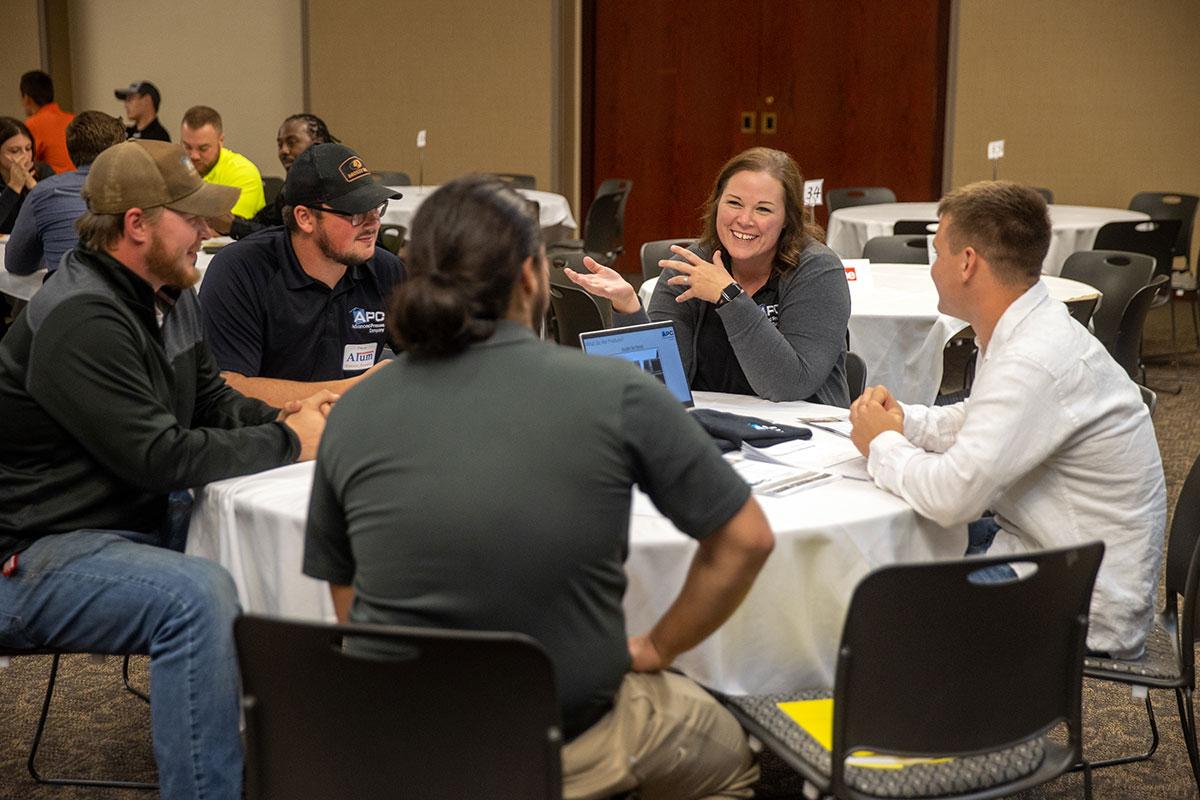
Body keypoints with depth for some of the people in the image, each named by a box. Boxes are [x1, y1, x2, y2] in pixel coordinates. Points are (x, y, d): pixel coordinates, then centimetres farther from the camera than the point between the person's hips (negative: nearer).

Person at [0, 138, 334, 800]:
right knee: (198, 595, -33)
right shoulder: (81, 321, -22)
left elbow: (212, 402, 16)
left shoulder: (169, 296, 8)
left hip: (144, 518, 10)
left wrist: (287, 418, -4)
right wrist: (288, 443, -17)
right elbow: (159, 456, -26)